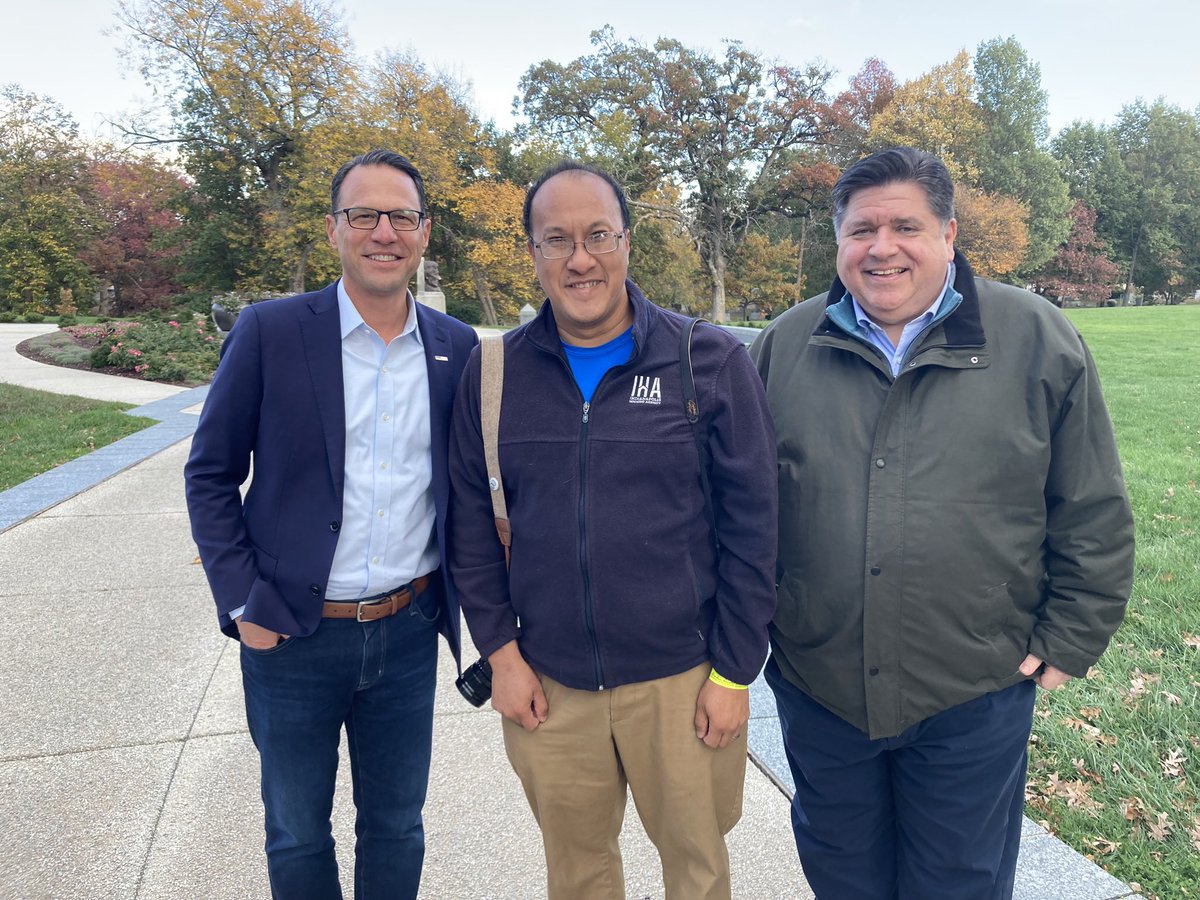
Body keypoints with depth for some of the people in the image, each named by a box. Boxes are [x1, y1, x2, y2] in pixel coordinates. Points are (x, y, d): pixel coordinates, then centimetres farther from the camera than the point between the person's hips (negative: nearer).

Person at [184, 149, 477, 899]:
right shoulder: (270, 331, -8)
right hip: (292, 636, -2)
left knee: (397, 828, 19)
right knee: (298, 835, 18)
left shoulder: (457, 347, 0)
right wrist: (241, 602, -8)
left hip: (409, 632, 2)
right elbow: (211, 475, -2)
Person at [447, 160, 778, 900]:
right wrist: (500, 650, 0)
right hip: (547, 686, 2)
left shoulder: (713, 362, -7)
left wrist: (734, 673, -6)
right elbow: (471, 520, 5)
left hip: (682, 679, -1)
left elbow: (752, 526, -6)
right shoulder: (496, 370, 0)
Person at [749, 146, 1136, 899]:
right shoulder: (784, 348, 0)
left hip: (976, 695, -1)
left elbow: (1095, 515, 1)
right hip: (818, 687, 2)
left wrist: (1070, 641, 0)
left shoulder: (1037, 341, -4)